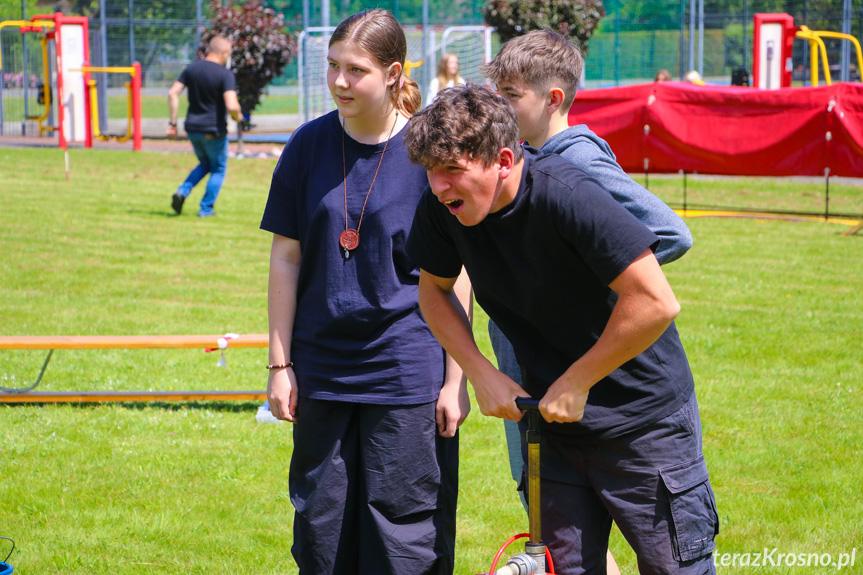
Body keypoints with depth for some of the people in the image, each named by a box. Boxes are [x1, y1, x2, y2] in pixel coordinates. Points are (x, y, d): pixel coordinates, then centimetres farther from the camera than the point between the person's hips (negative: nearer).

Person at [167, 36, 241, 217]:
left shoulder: (192, 68, 3)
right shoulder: (225, 74, -15)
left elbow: (173, 93, -1)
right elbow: (231, 106, -25)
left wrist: (173, 122, 3)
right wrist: (237, 117, -2)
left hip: (192, 128, 5)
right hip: (214, 130, -5)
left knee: (204, 164, 25)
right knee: (218, 168, 15)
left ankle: (183, 191, 3)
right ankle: (206, 208, 11)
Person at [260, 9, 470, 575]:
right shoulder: (309, 146, 2)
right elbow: (286, 257, 7)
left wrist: (457, 380, -6)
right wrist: (280, 363, 5)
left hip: (408, 375, -3)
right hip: (322, 371, 3)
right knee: (321, 530, 10)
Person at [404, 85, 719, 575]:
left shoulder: (566, 195, -27)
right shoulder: (441, 208, -8)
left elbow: (656, 303, -31)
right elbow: (434, 291, 12)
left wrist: (575, 384, -21)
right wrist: (481, 373, -1)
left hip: (646, 419, -6)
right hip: (553, 424, 6)